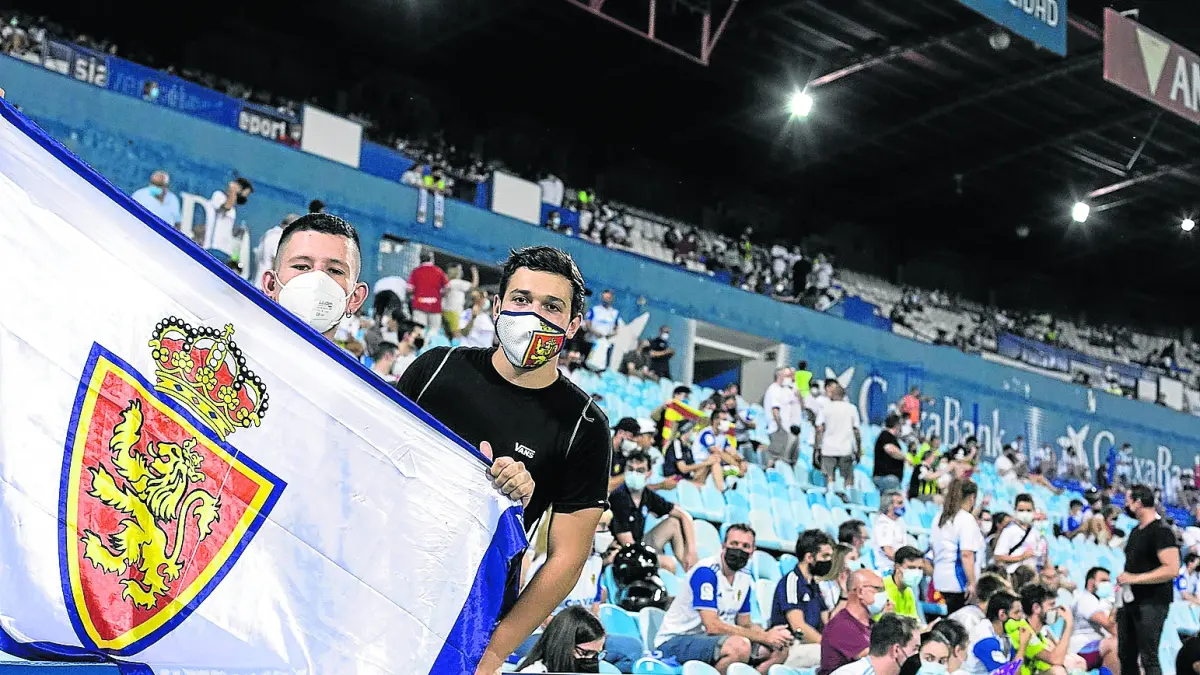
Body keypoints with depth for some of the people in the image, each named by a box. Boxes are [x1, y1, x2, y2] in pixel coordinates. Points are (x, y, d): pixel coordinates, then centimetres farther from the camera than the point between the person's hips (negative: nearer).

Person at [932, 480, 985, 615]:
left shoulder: (939, 519, 12)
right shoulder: (967, 519, -12)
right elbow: (966, 554, -19)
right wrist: (972, 582, -18)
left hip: (941, 579, 8)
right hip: (960, 581, -8)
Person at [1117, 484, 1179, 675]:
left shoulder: (1161, 531, -14)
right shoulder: (1136, 531, 14)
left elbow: (1172, 569, -24)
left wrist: (1134, 579, -23)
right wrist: (1124, 580, 11)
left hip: (1152, 604, -9)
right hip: (1131, 601, 9)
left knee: (1148, 658, -8)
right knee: (1126, 656, 13)